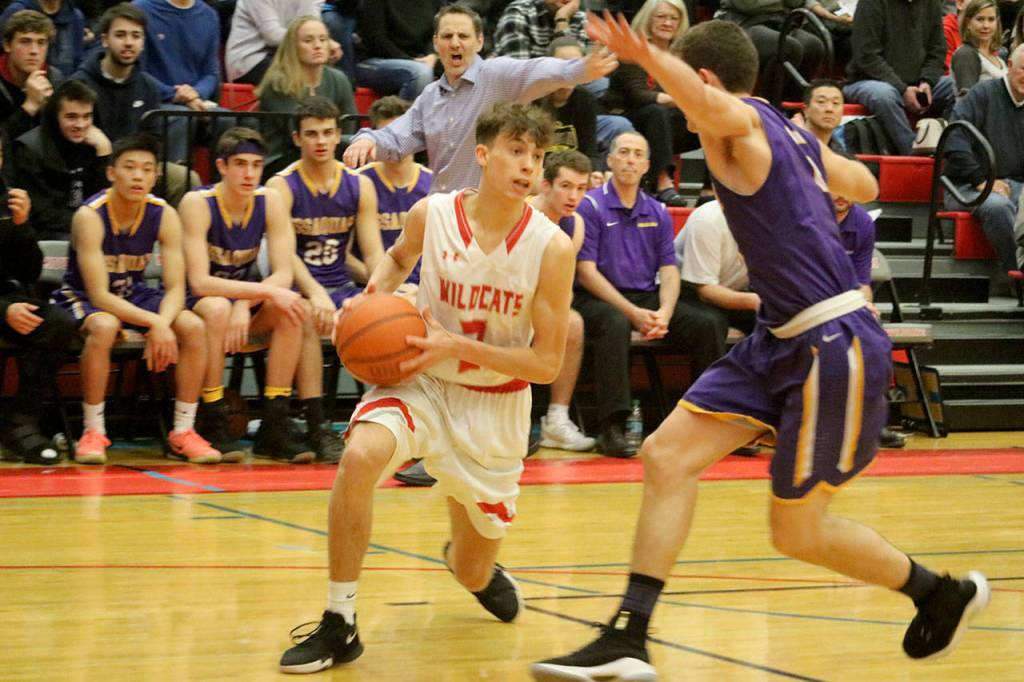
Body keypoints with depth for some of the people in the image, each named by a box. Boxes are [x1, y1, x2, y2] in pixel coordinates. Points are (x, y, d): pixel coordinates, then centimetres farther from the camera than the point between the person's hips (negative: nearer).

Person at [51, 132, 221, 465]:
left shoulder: (164, 215, -11)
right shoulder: (90, 216, -24)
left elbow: (176, 288, -13)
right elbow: (99, 295, -28)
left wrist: (162, 324, -35)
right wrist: (154, 323, -38)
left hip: (134, 294, 5)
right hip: (84, 299, -5)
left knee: (194, 326, -20)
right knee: (104, 326, -39)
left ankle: (183, 433, -11)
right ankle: (93, 433, -25)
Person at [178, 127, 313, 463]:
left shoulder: (270, 201, -9)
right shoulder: (197, 203, -21)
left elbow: (284, 274, -13)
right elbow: (200, 282, -28)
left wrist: (245, 304, -32)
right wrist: (266, 291, -35)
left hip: (247, 292, 4)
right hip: (197, 302, -4)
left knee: (289, 310, -26)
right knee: (218, 308, -38)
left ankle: (274, 428, -20)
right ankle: (213, 427, -26)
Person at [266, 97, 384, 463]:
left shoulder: (359, 186, 6)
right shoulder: (281, 186, -6)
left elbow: (374, 253, 0)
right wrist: (315, 293, -38)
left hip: (341, 285, 4)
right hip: (298, 288, -4)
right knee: (309, 318, -36)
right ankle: (317, 428, -34)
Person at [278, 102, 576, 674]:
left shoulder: (552, 247, -17)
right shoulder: (431, 214, -11)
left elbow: (547, 364, -15)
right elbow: (399, 258, 15)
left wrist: (457, 346, -25)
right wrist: (376, 291, -6)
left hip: (496, 405, 0)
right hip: (422, 382, 0)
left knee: (472, 572, 10)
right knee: (360, 455, -34)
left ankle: (479, 566, 53)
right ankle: (340, 624, -21)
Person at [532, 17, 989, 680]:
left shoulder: (743, 121, -10)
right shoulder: (791, 132, 15)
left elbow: (711, 106, -37)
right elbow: (864, 186, 32)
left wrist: (645, 55, -50)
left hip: (835, 345, -9)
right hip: (785, 340, 9)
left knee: (797, 531, 3)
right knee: (668, 454, -1)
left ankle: (944, 594, 25)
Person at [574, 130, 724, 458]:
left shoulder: (658, 213, 13)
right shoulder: (591, 206, -3)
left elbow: (669, 270, 7)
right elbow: (586, 271, -9)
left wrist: (664, 313, -14)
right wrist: (633, 312, -19)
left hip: (648, 297, 5)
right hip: (598, 298, -5)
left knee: (708, 324, -16)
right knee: (615, 324, -39)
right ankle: (611, 428, -40)